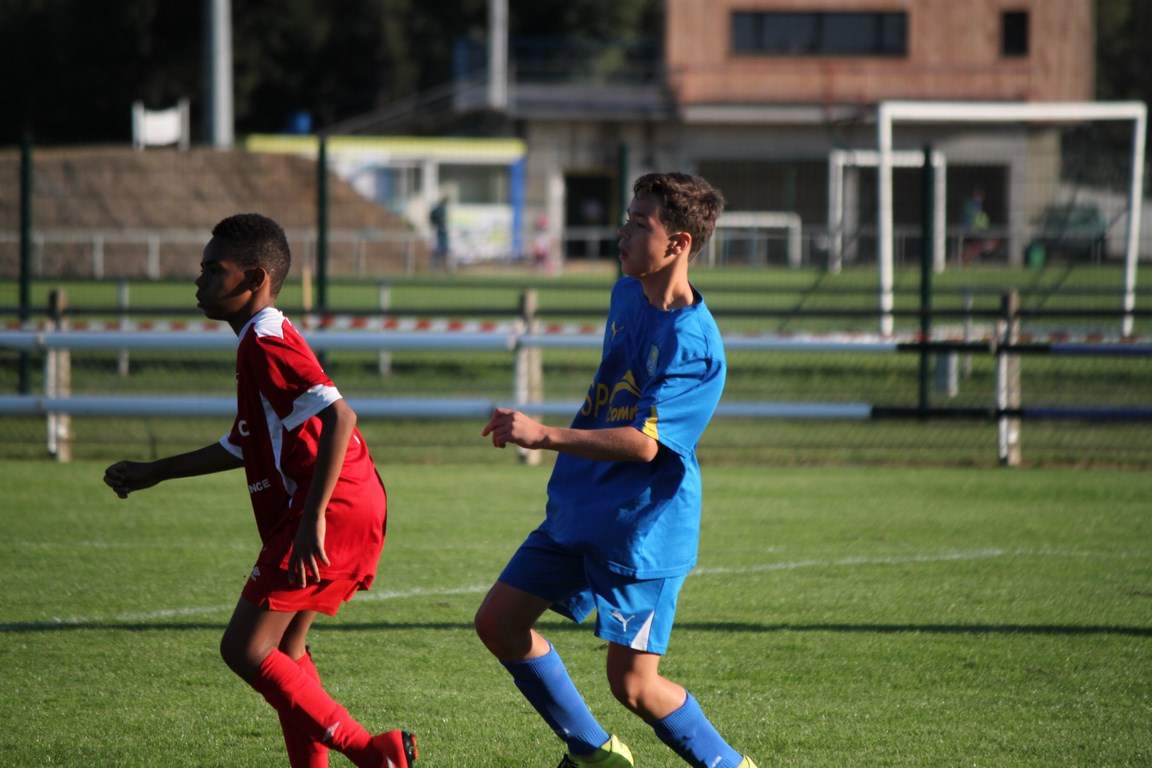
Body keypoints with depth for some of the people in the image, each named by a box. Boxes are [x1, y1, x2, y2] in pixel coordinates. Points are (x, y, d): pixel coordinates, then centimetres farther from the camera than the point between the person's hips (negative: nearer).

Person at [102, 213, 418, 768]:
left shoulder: (266, 344, -11)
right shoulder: (262, 342, 22)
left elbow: (339, 416, -25)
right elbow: (244, 446, 34)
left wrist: (313, 517, -29)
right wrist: (155, 472, 39)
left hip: (333, 514, -11)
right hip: (356, 514, 11)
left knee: (245, 650, -10)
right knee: (282, 651, 18)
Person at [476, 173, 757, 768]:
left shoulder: (695, 346, -23)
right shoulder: (627, 295, 4)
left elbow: (644, 444, -32)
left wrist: (546, 436, -39)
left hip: (643, 529, -9)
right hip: (580, 509, 9)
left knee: (634, 685, -10)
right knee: (499, 622, 7)